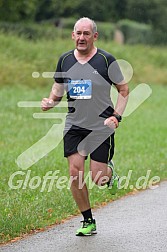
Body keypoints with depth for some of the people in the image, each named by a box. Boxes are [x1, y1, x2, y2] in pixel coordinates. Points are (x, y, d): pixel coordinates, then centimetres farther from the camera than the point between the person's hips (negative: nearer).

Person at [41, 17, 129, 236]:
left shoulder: (106, 60, -7)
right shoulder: (65, 60, 4)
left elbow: (123, 89, 2)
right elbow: (58, 88, 16)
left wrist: (116, 116, -9)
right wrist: (51, 102, -6)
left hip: (102, 127, -3)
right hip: (74, 125, 3)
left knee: (98, 179, -6)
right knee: (75, 173, -6)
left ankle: (110, 172, 32)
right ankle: (88, 222, 9)